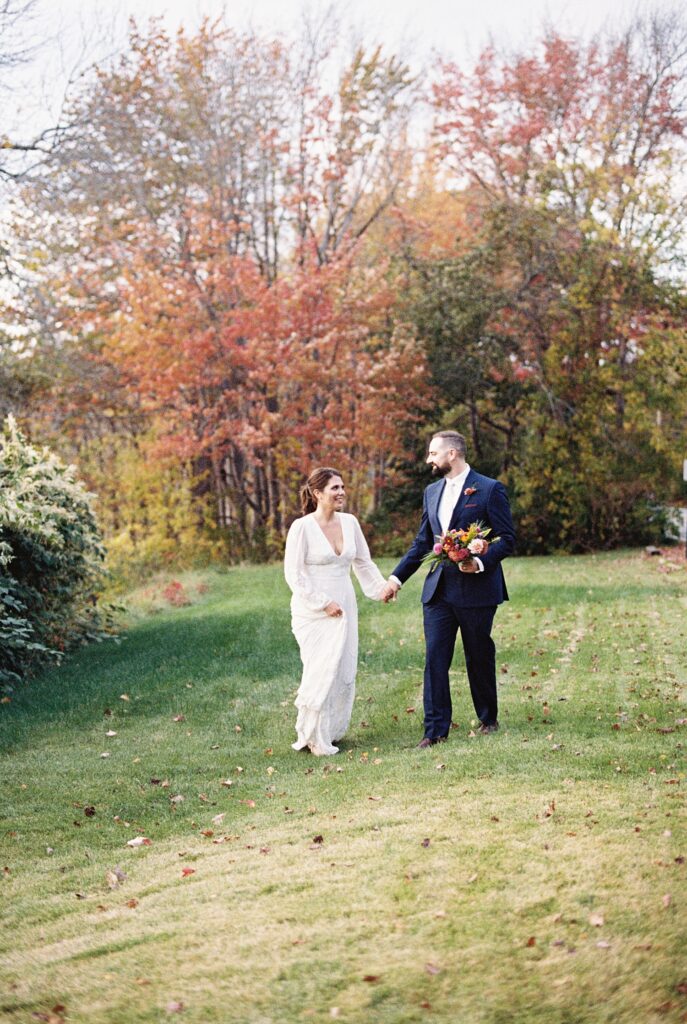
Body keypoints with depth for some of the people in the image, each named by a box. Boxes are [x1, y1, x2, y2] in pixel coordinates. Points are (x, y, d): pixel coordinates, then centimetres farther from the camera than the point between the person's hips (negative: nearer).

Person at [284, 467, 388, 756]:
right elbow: (293, 574, -11)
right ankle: (314, 739, 6)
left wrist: (381, 588, 1)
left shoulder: (349, 522, 5)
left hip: (344, 609, 6)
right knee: (321, 672, -7)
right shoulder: (302, 527, -11)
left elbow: (364, 563, 15)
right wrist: (323, 603, -14)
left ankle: (331, 732, 21)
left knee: (345, 673, 7)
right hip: (313, 611, -6)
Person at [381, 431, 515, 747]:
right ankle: (435, 729, 1)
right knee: (435, 658, -2)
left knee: (480, 659, 8)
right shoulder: (432, 492, 12)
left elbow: (507, 539, -8)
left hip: (476, 588, -5)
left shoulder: (489, 489, -7)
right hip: (438, 589, 5)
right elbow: (422, 542, 17)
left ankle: (488, 719, 27)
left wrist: (480, 563, -23)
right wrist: (397, 577, 10)